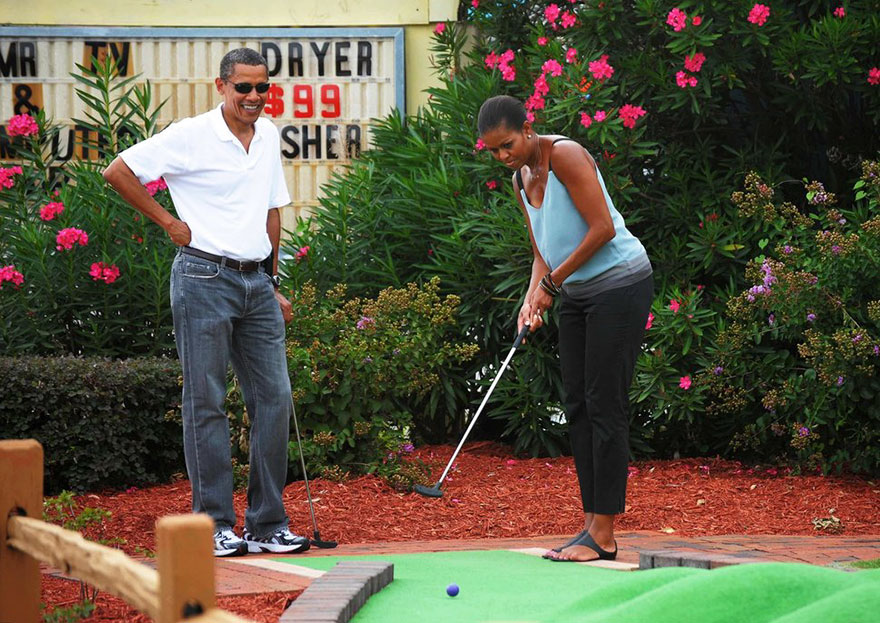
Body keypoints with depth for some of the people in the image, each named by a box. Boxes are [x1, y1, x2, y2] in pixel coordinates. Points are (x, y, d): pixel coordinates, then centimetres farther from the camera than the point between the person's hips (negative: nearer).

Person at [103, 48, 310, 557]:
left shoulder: (270, 136, 13)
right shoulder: (191, 137, -7)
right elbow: (118, 172, -5)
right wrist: (169, 221, -3)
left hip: (256, 281, 6)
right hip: (205, 279, -6)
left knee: (274, 396, 3)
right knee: (207, 402, -3)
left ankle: (268, 525, 10)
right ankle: (215, 525, 2)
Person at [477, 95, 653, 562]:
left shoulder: (566, 155, -15)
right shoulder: (521, 179, 12)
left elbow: (603, 228, -20)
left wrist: (552, 283, -14)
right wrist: (532, 299, -3)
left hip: (619, 283, -9)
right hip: (577, 294, 9)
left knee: (604, 405, -10)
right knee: (577, 405, 6)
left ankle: (603, 536, -10)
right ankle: (591, 522, 8)